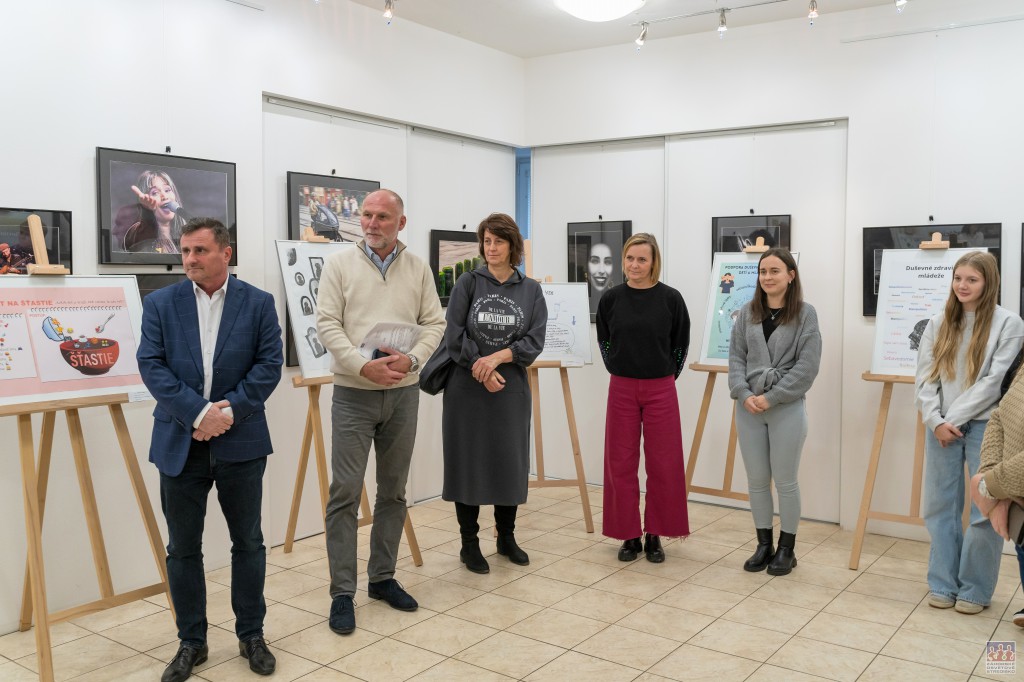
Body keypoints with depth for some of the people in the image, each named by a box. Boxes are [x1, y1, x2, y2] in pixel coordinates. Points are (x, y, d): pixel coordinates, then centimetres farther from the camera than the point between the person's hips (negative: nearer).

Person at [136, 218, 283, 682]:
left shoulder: (258, 303, 2)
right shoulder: (160, 303, 3)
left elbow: (269, 365, -4)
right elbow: (152, 365, -6)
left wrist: (230, 409, -16)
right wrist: (198, 413, -17)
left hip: (241, 442, 0)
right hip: (180, 443, 1)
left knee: (248, 542, 10)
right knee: (182, 548, 9)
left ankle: (251, 636, 25)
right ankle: (191, 642, 24)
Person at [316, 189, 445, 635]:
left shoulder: (418, 269, 7)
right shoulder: (339, 265, -1)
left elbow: (434, 323, 5)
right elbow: (327, 324, -7)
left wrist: (412, 359, -14)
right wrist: (364, 366, -19)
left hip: (403, 393, 3)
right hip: (353, 394, -3)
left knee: (393, 491, 11)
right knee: (345, 492, -3)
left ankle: (382, 577, 25)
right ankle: (342, 593, 6)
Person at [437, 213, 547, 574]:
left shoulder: (531, 290, 4)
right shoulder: (468, 283, 0)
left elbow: (535, 340, -4)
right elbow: (454, 334, -6)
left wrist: (499, 357, -17)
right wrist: (482, 370, -12)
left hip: (511, 389, 2)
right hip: (467, 388, -2)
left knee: (510, 461, 9)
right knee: (468, 462, 3)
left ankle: (506, 538, 27)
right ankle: (469, 543, 16)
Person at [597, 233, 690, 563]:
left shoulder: (670, 298, -5)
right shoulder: (611, 299, 0)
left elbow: (681, 344, 4)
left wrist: (666, 376, 6)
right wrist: (619, 371, 8)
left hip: (661, 390, -1)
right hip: (621, 390, 2)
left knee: (663, 465, 4)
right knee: (621, 464, 5)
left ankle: (654, 535, 18)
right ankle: (629, 535, 17)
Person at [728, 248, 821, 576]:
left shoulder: (805, 313, -4)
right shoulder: (747, 313, 6)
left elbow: (807, 366, -10)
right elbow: (735, 357, 5)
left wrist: (770, 398, -14)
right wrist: (744, 394, -11)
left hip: (787, 408, -3)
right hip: (748, 407, 3)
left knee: (785, 481, 6)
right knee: (756, 481, 11)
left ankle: (786, 549, 21)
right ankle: (763, 545, 25)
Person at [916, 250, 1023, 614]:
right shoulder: (938, 323, 9)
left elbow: (995, 381, -9)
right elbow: (924, 377, 4)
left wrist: (954, 418, -11)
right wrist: (936, 421, -9)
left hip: (984, 426, -3)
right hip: (941, 427, 4)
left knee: (985, 510, 1)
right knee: (940, 506, 8)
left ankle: (975, 590, 16)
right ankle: (943, 584, 20)